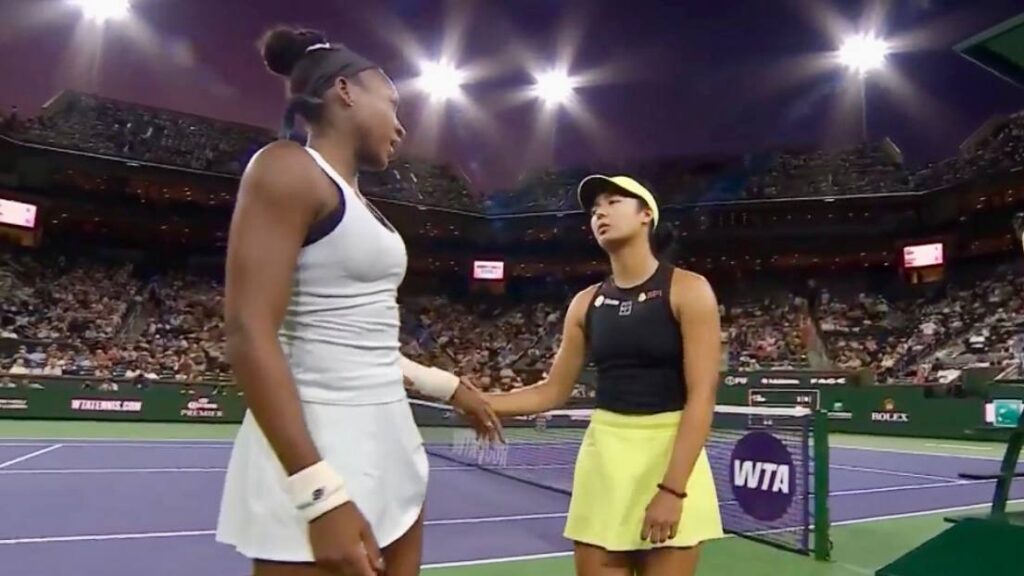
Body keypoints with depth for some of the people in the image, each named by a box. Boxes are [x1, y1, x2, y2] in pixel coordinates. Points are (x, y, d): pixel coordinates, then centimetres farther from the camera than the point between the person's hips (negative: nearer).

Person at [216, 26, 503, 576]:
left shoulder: (357, 201, 15)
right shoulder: (288, 167, -10)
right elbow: (249, 334, -19)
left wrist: (450, 387, 23)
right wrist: (321, 494, -25)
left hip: (389, 440, 9)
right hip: (315, 452, -9)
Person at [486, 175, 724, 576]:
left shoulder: (688, 290, -6)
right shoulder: (586, 303, 7)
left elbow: (702, 396, -13)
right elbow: (553, 392, 10)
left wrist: (672, 489, -19)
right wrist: (473, 399, 0)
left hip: (671, 457, -4)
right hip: (602, 459, 4)